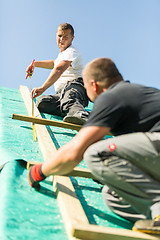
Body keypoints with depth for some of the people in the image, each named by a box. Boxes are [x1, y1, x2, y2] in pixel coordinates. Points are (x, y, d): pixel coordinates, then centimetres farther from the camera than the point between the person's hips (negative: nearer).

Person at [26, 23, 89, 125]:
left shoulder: (72, 52, -3)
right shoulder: (63, 53, 32)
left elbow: (59, 69, -21)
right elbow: (54, 63, 53)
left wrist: (43, 88, -33)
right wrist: (35, 64, 42)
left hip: (74, 86, -8)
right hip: (61, 93, 9)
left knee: (69, 99, -46)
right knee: (41, 102, -22)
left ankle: (82, 115, -80)